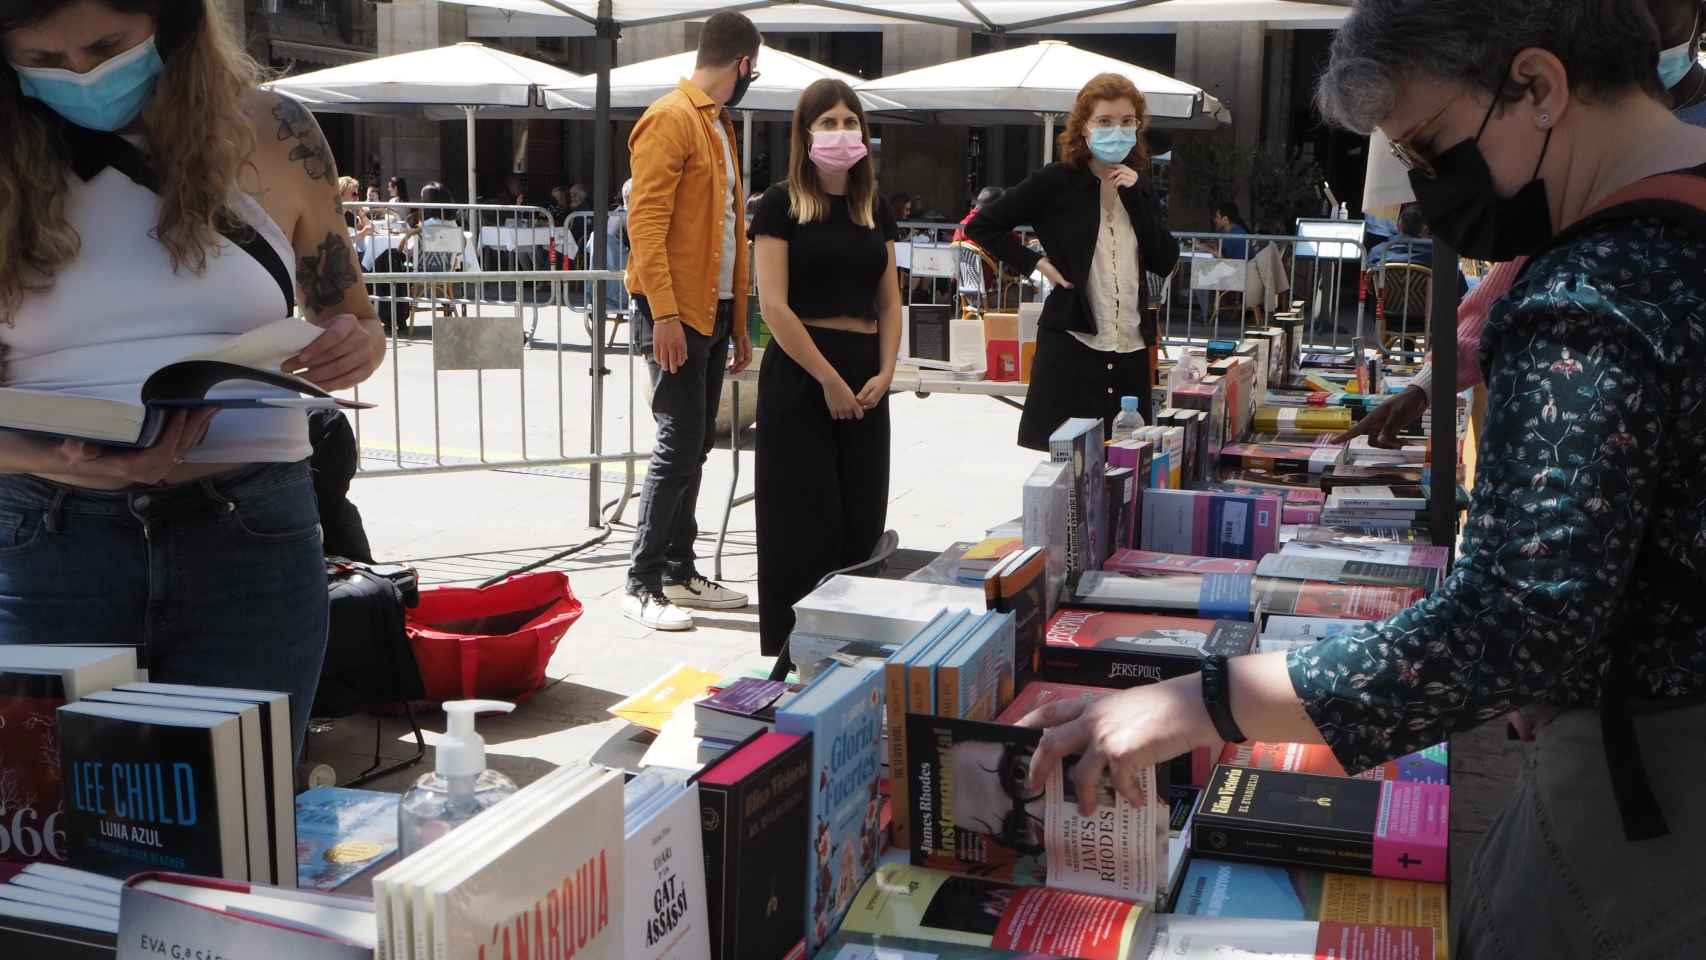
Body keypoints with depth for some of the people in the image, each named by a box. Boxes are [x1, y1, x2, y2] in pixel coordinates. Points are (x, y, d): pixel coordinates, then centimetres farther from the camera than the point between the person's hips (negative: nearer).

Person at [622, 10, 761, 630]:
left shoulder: (719, 125, 19)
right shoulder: (670, 119, -10)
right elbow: (645, 223, -18)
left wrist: (738, 321, 18)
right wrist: (665, 315, -24)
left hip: (714, 310, 9)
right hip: (676, 312, -9)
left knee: (695, 446, 11)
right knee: (678, 446, -10)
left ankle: (679, 573, 18)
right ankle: (643, 585, -4)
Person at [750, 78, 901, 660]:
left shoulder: (873, 210, 13)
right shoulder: (781, 205, -3)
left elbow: (889, 303, 13)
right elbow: (774, 305, -11)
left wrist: (884, 373, -3)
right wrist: (829, 379, -14)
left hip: (864, 387, 5)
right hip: (799, 377, -5)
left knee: (861, 525, 6)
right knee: (805, 525, -4)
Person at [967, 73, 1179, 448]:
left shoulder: (1140, 189, 13)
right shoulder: (1057, 182, -2)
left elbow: (1165, 262, 2)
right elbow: (981, 225, 0)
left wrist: (1134, 196, -4)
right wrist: (1036, 263, -6)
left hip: (1131, 348, 5)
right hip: (1071, 344, -5)